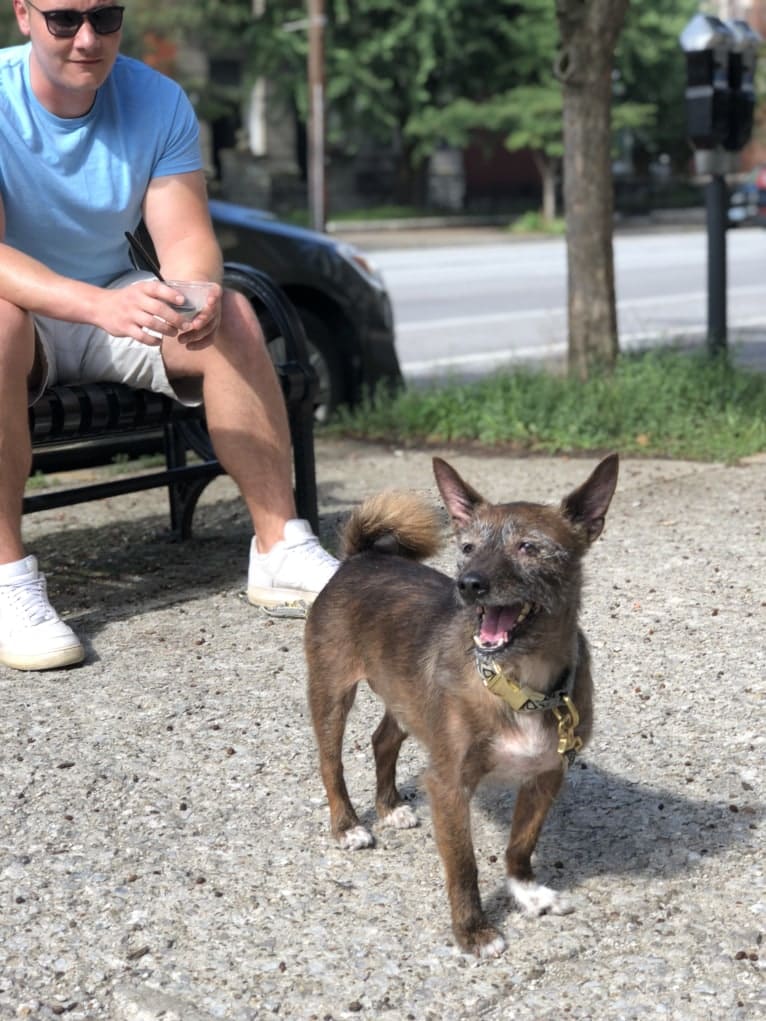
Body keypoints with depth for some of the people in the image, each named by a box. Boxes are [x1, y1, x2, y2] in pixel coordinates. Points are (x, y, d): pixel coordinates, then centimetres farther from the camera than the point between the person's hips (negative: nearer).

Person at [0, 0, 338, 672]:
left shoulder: (159, 102, -5)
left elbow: (187, 238, -12)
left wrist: (199, 296, -37)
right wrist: (97, 304, -48)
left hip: (114, 302, 4)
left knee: (233, 316, -20)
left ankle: (281, 550, -17)